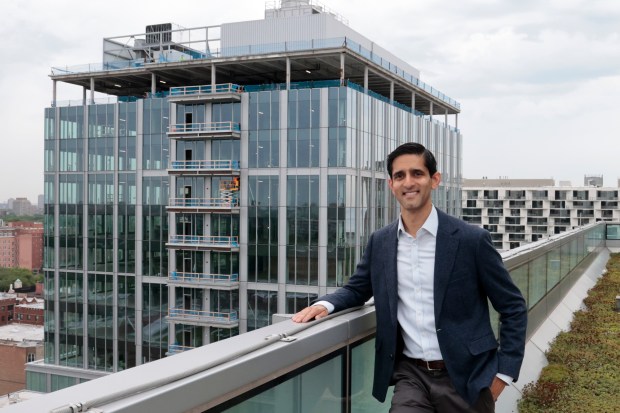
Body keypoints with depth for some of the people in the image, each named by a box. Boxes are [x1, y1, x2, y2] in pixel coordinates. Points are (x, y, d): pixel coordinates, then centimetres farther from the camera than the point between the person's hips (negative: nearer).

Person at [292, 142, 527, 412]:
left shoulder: (471, 239, -8)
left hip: (465, 378, -2)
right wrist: (325, 304, -5)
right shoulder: (380, 242, 2)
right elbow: (356, 289, 16)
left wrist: (503, 373, -5)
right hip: (411, 374, 2)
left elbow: (513, 307, -1)